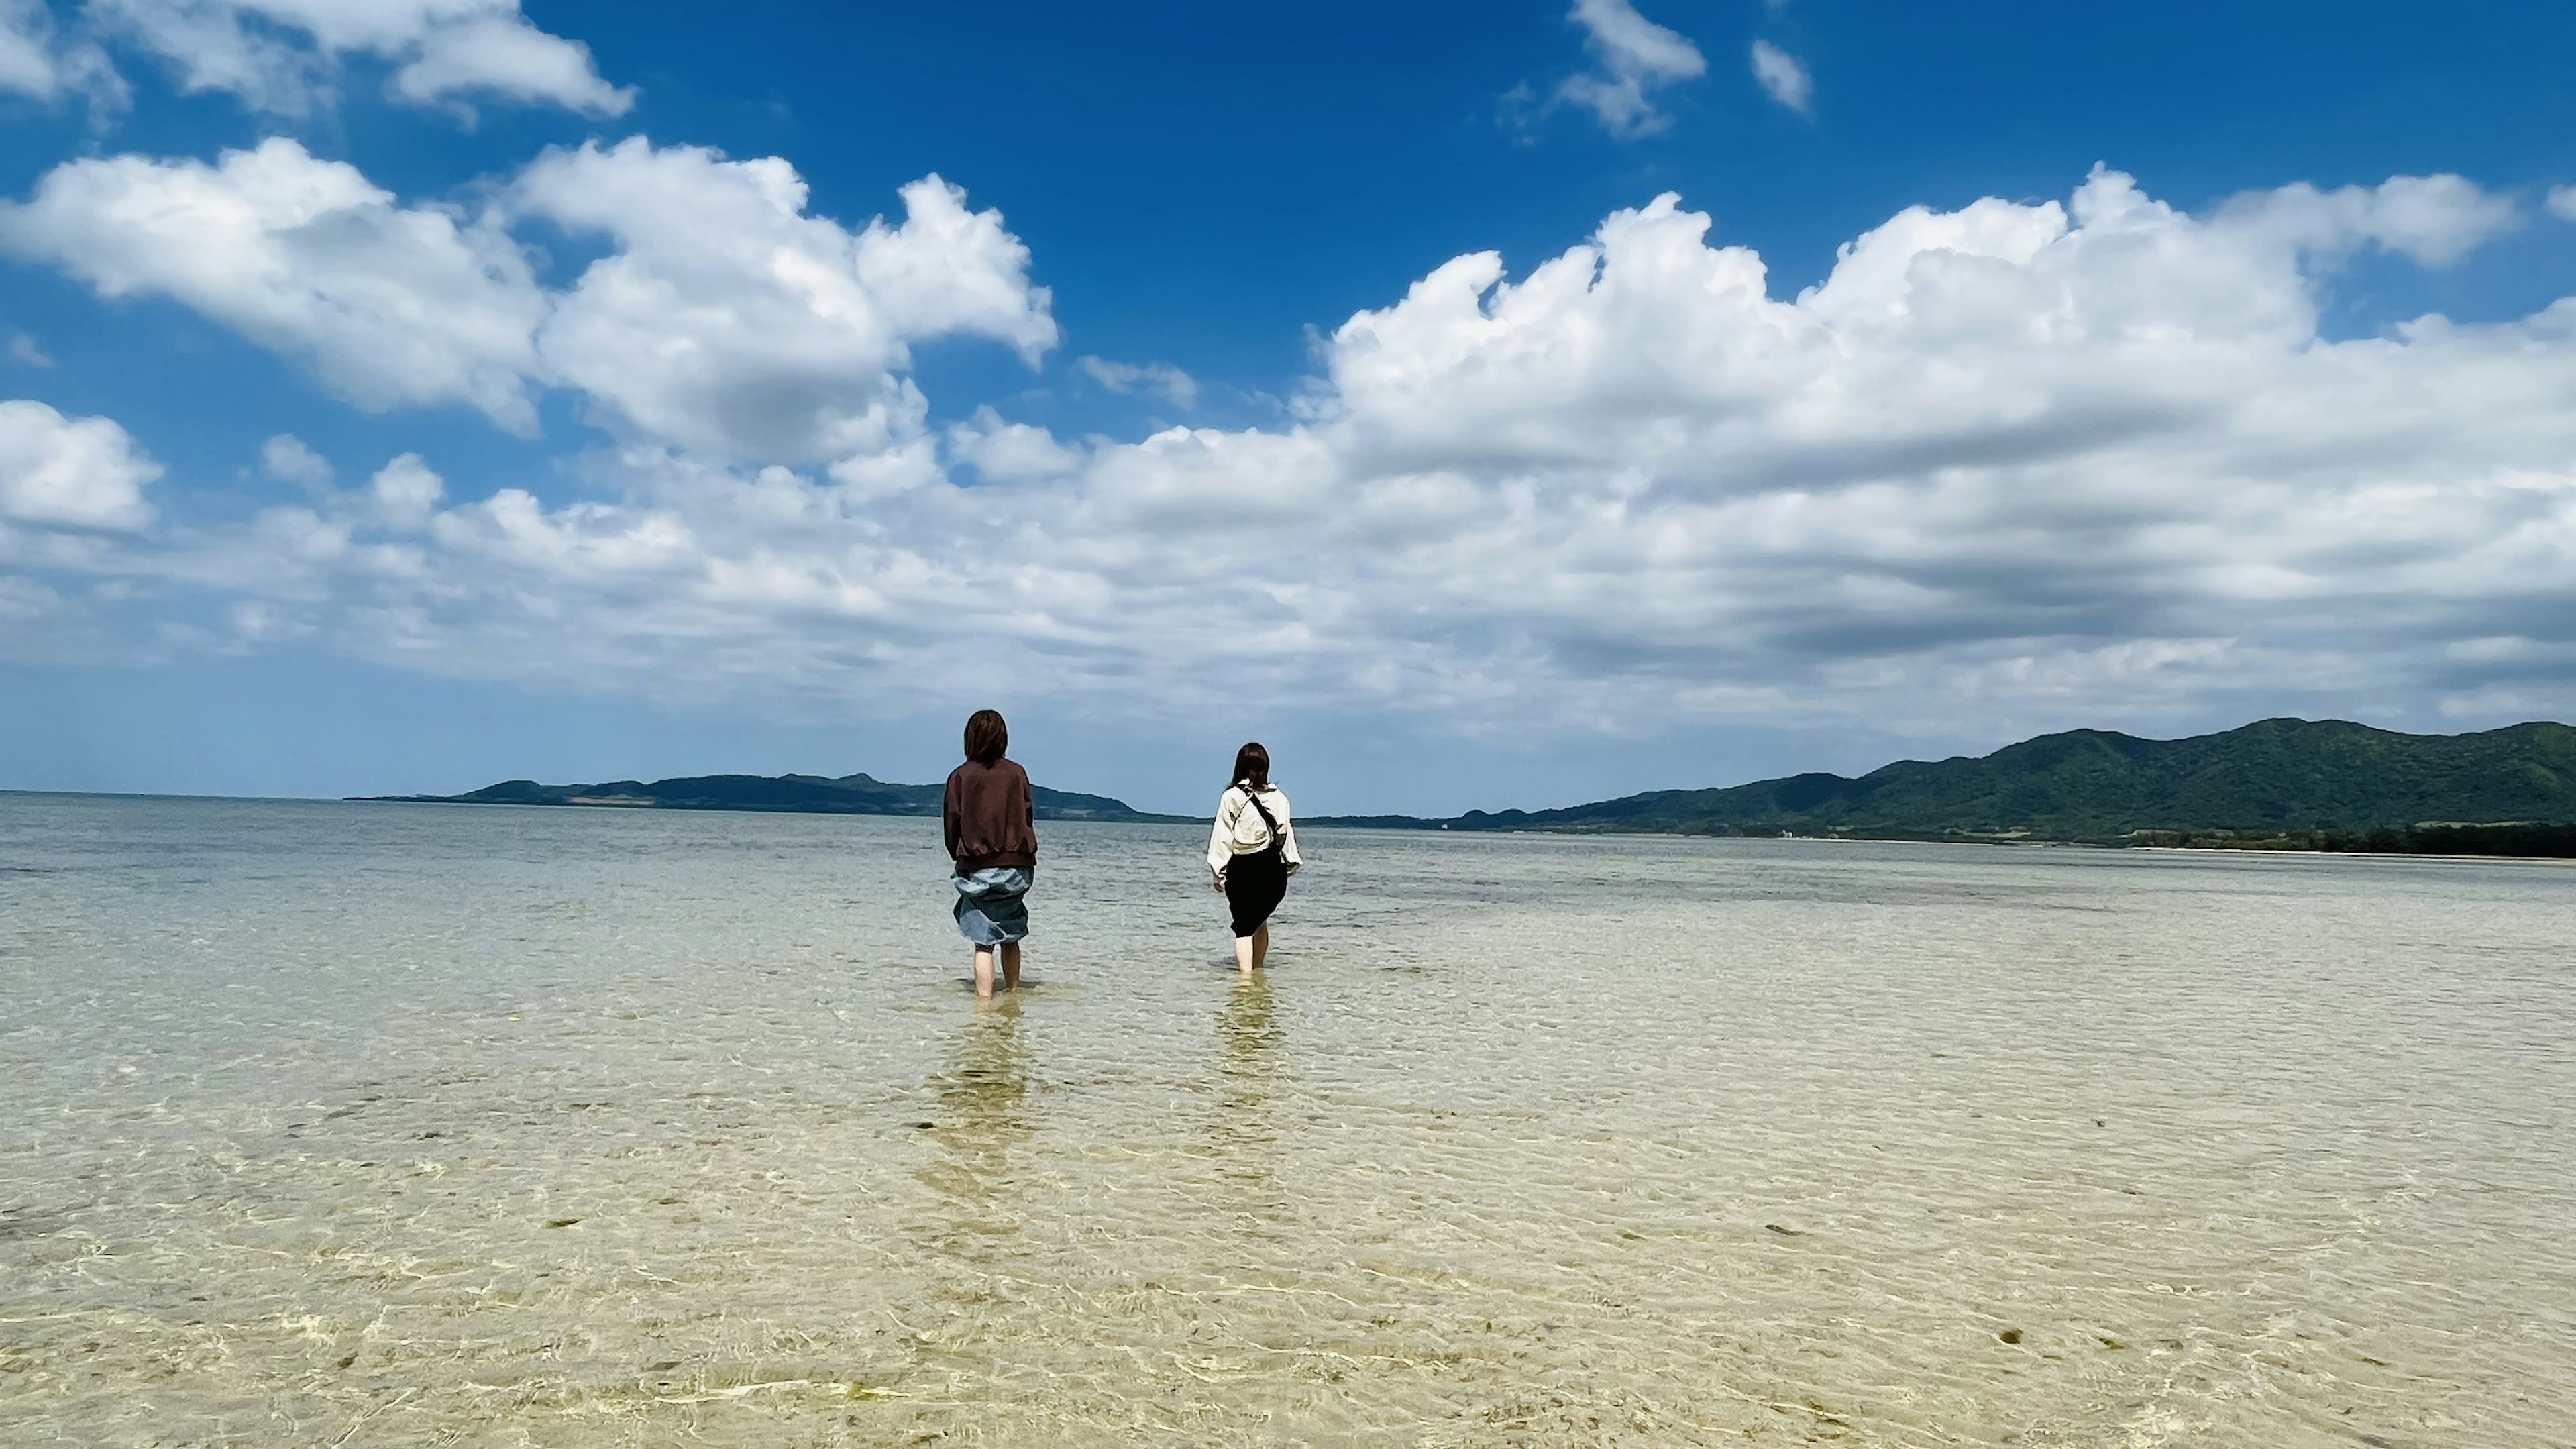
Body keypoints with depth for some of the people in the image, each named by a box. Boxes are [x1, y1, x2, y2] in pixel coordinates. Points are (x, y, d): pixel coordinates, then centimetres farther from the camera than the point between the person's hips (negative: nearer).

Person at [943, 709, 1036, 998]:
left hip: (978, 868, -2)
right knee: (1011, 936, 16)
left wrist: (960, 858, 15)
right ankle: (1013, 993, 23)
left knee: (984, 942, 0)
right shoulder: (1018, 774, 2)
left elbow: (952, 823, 0)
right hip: (1018, 866, 2)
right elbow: (1028, 818, 5)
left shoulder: (960, 777, -3)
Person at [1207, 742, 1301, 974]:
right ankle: (1257, 970, 28)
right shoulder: (1278, 797, -1)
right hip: (1271, 868, 3)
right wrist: (1291, 863, 12)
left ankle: (1245, 974, -9)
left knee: (1244, 927, 3)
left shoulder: (1231, 797, -7)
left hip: (1241, 868, -2)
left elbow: (1223, 836, -6)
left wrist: (1218, 872, 0)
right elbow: (1286, 833, 2)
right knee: (1260, 921, 21)